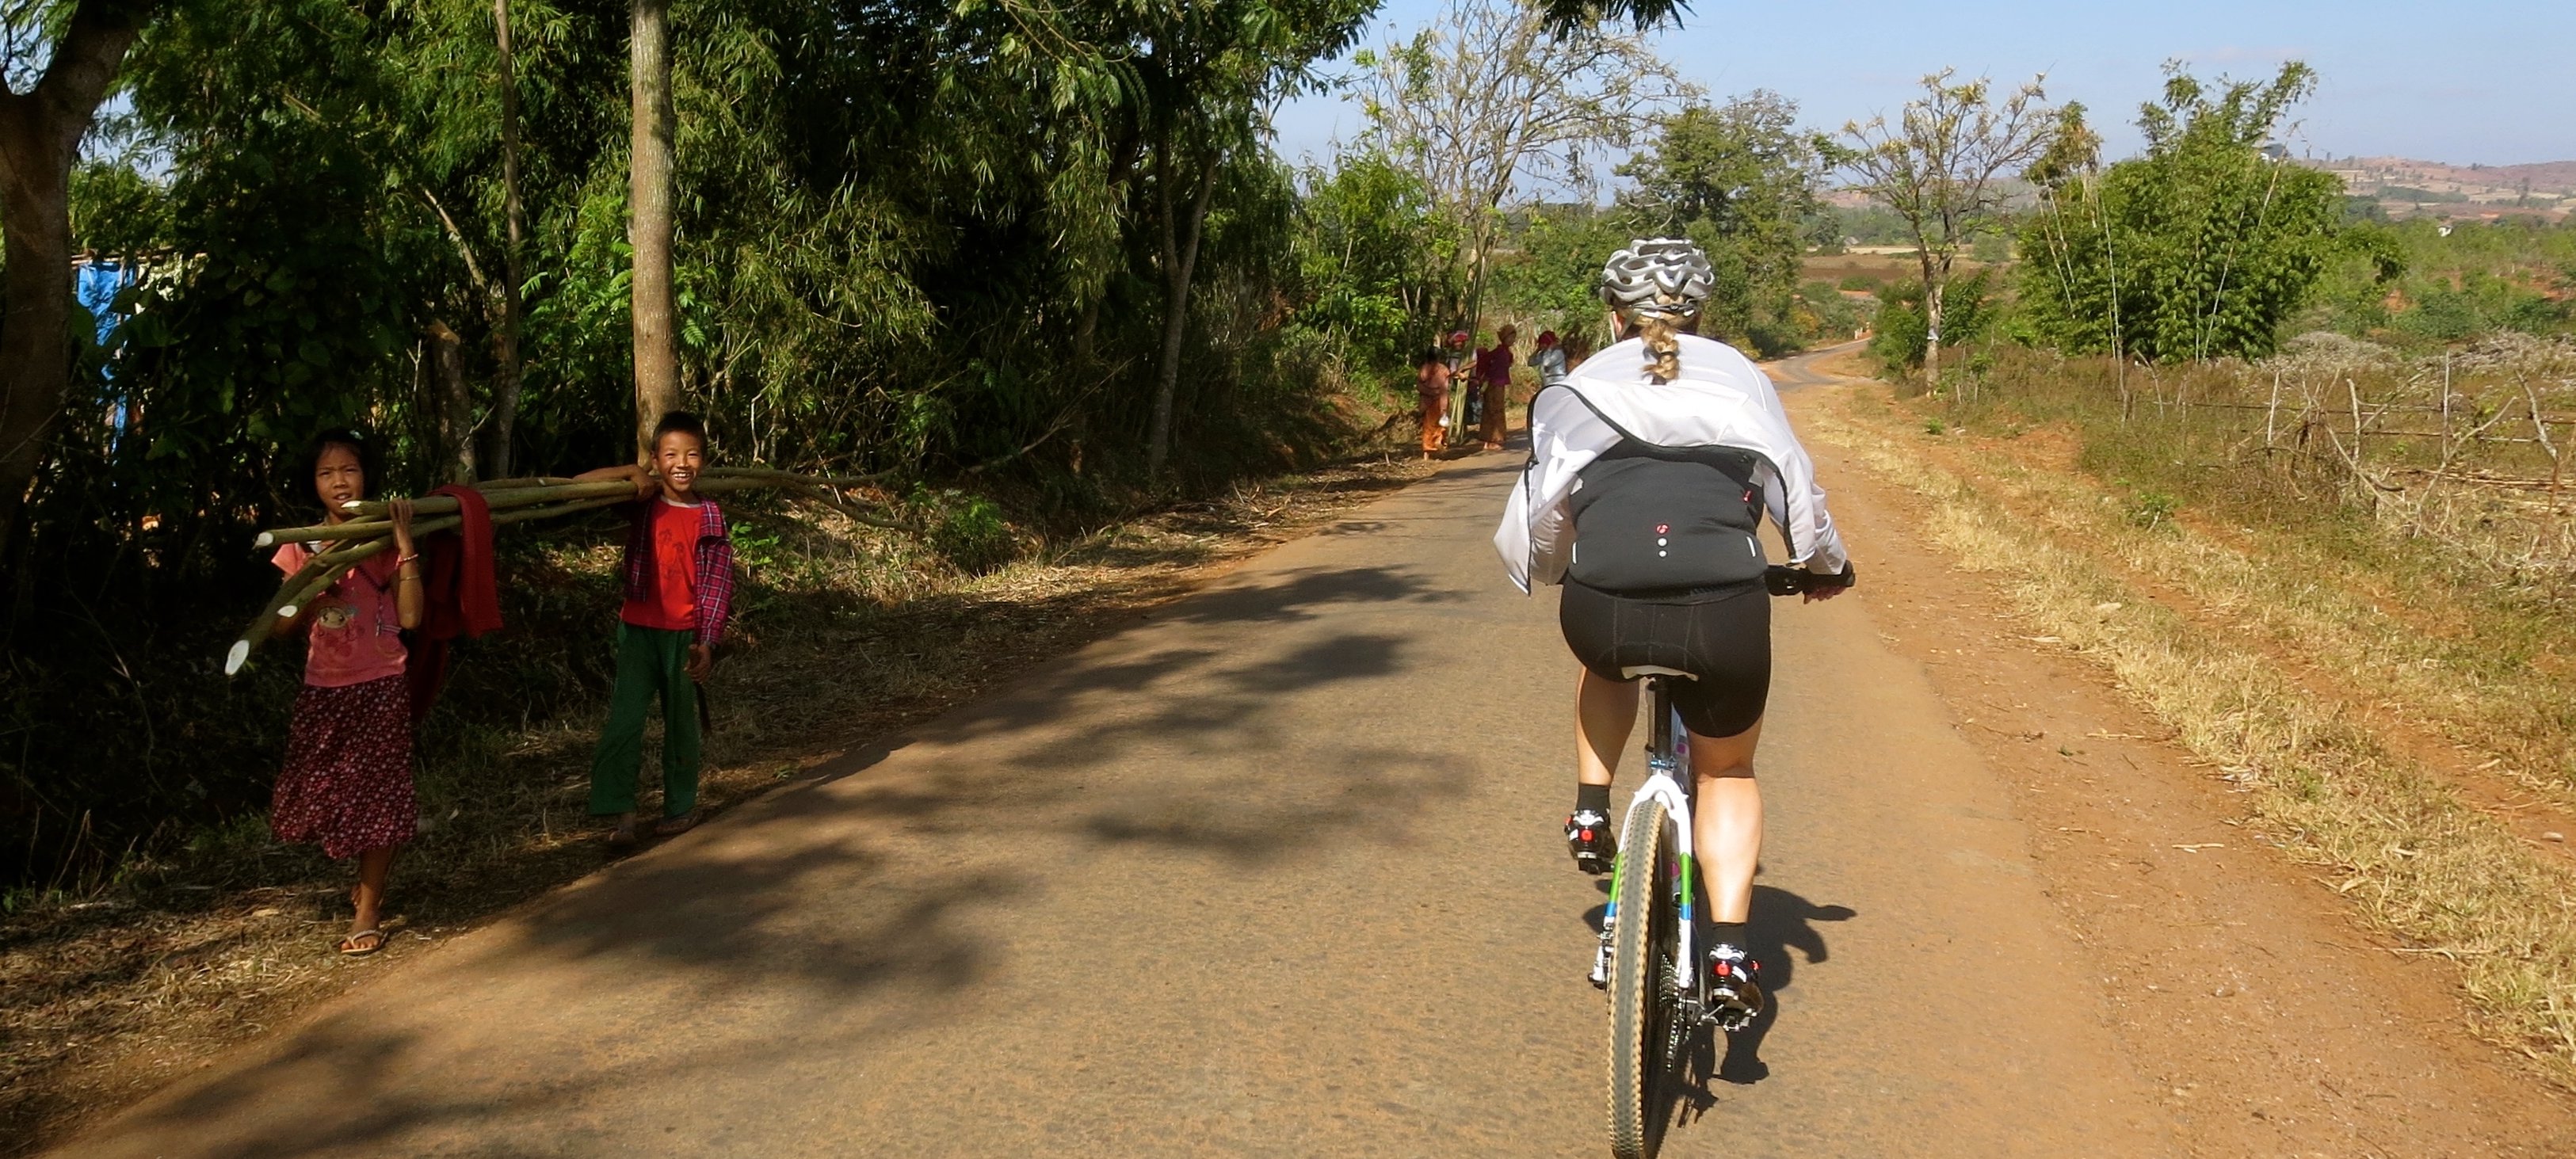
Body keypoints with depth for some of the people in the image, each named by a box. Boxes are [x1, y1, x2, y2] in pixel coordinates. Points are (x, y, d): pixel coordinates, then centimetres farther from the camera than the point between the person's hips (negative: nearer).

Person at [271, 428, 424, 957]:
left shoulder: (385, 541, -3)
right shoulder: (303, 546, 4)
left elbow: (410, 617, -13)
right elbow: (285, 625, 2)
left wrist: (405, 543, -15)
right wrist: (316, 590, -16)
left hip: (380, 686, -3)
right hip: (323, 689, 3)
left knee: (375, 794, -1)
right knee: (324, 792, 8)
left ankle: (368, 909, 9)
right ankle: (366, 880, 32)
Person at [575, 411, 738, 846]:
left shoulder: (710, 518, -2)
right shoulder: (641, 503, 0)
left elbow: (718, 584, -3)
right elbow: (577, 484, -3)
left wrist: (707, 643, -9)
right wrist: (630, 472, -13)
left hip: (684, 635, 0)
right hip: (637, 629, 0)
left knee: (681, 721, 11)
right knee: (623, 719, -8)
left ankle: (682, 806, 24)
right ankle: (621, 812, -6)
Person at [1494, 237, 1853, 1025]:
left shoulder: (1581, 389, 17)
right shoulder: (1739, 379, 18)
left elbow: (1538, 515, 15)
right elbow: (1798, 492, 21)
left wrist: (1546, 569, 37)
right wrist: (1828, 567, 41)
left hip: (1602, 615, 0)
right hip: (1724, 615, 0)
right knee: (1727, 771, 27)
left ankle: (1591, 815, 30)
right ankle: (1731, 951, 13)